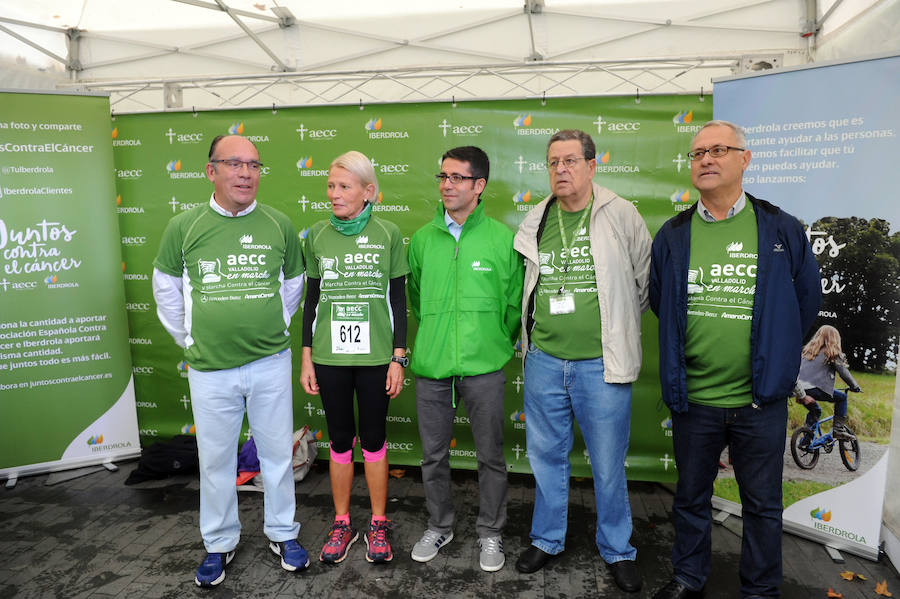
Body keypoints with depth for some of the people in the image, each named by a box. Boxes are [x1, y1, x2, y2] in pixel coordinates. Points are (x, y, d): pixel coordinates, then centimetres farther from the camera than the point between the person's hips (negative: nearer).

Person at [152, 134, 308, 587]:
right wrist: (190, 341, 9)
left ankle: (282, 533, 32)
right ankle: (219, 543, 34)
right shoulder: (183, 227, -1)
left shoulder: (279, 225, 0)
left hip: (270, 363, 0)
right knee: (216, 460, 13)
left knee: (277, 453, 11)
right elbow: (166, 290, 10)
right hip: (210, 369, 0)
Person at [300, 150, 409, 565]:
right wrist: (307, 358, 5)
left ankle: (378, 525, 27)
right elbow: (312, 300, 7)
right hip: (330, 356, 2)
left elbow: (398, 300, 0)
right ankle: (342, 524, 30)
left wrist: (398, 358, -3)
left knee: (374, 440, 10)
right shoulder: (317, 235, 3)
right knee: (340, 441, 12)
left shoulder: (388, 234, -3)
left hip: (375, 356, -2)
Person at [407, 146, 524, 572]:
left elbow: (514, 301, 2)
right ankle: (439, 526, 37)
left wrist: (497, 343, 6)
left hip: (483, 368, -2)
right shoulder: (423, 238, 4)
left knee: (490, 456, 10)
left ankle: (490, 533, 31)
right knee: (433, 455, 15)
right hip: (431, 366, 3)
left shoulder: (503, 238, -4)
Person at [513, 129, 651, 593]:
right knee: (546, 455, 16)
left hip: (601, 363, -3)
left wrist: (618, 325, 9)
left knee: (609, 465, 9)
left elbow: (646, 282, 5)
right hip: (544, 361, 3)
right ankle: (546, 540, 36)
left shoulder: (621, 215, -4)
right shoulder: (535, 221, 6)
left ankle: (617, 550, 32)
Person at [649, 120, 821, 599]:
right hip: (693, 397, 1)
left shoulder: (782, 231, -2)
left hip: (760, 399, -1)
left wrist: (774, 358, 9)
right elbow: (659, 302, 13)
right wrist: (683, 354, 9)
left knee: (763, 504, 14)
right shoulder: (673, 235, 1)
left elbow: (807, 301, 8)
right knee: (691, 496, 17)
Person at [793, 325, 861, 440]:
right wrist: (855, 387, 21)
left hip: (800, 389, 7)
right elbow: (844, 372, 6)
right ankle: (838, 429, 10)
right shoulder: (831, 353, 6)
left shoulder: (807, 350, 23)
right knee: (842, 397, 15)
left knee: (815, 411, 29)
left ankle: (806, 439, 23)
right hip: (814, 389, -6)